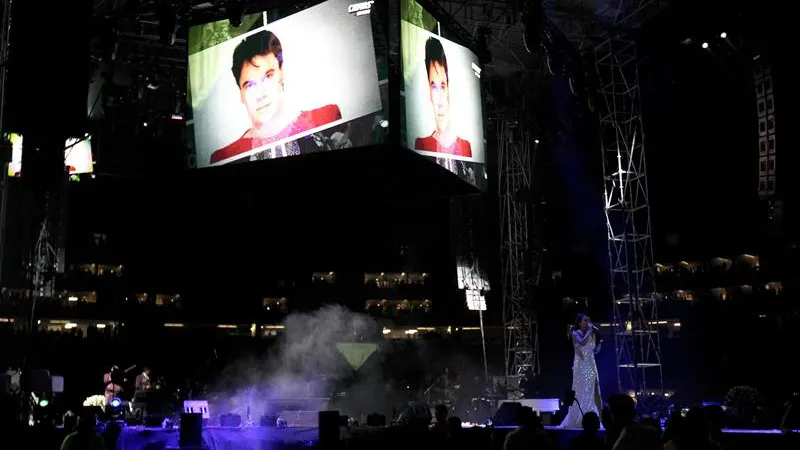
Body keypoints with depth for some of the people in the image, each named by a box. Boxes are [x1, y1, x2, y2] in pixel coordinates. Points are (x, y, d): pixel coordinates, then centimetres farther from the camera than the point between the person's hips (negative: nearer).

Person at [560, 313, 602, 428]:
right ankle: (578, 420, -2)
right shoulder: (575, 333, -3)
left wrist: (600, 341, 0)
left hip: (591, 365, 5)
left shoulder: (591, 334, 12)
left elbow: (595, 350, 14)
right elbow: (582, 342, -23)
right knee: (581, 392, -6)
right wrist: (589, 331, -15)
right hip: (581, 365, -5)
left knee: (592, 392, 2)